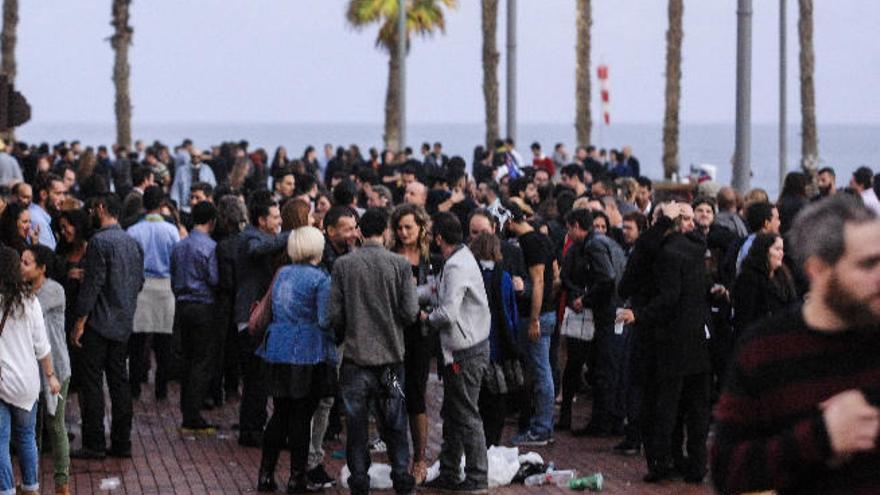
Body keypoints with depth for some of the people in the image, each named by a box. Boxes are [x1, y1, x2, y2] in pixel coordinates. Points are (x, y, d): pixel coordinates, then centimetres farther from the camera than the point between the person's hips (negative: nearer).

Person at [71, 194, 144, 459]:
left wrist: (79, 322, -14)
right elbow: (139, 282, 15)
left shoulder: (99, 241, -14)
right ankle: (122, 442, 12)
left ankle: (93, 445, -3)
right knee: (119, 381, 11)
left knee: (91, 383, -3)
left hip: (99, 324, -8)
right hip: (124, 325, 8)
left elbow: (92, 283, -17)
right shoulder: (133, 243, 10)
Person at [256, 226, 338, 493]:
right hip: (308, 354, -6)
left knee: (280, 414, 12)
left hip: (278, 351, 6)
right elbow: (326, 320, -14)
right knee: (301, 417, 1)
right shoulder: (320, 279, -10)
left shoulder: (282, 274, 9)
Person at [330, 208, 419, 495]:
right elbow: (410, 313, -9)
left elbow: (335, 314, -6)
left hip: (355, 356, 0)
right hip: (390, 354, 0)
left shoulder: (343, 265, -5)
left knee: (357, 425, 7)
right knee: (394, 425, 10)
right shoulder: (399, 264, -7)